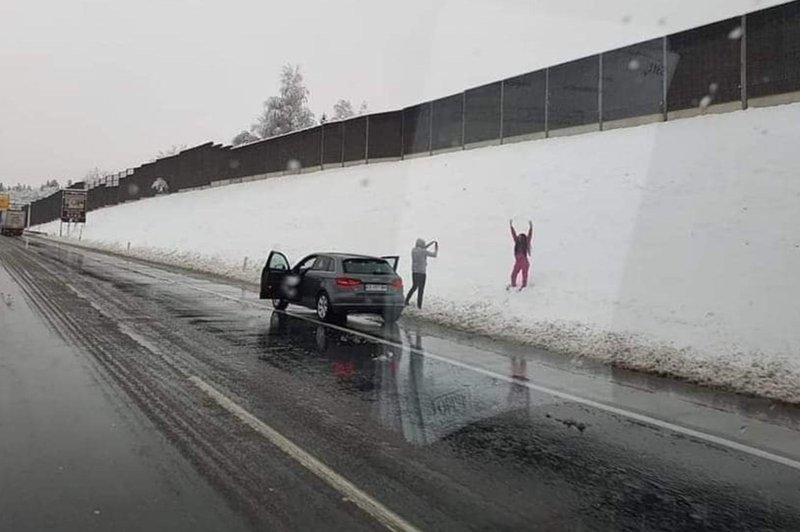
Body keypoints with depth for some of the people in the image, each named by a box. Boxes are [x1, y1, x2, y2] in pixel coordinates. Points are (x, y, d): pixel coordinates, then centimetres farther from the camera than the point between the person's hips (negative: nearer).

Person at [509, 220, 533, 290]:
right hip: (518, 263, 4)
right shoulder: (517, 243, 0)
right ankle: (513, 285, 32)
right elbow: (514, 234, 2)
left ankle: (523, 286, 21)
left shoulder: (526, 244, -9)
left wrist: (531, 227, -26)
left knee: (524, 276, 5)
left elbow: (529, 235, -17)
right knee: (513, 275, 10)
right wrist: (511, 226, 1)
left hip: (525, 263, -4)